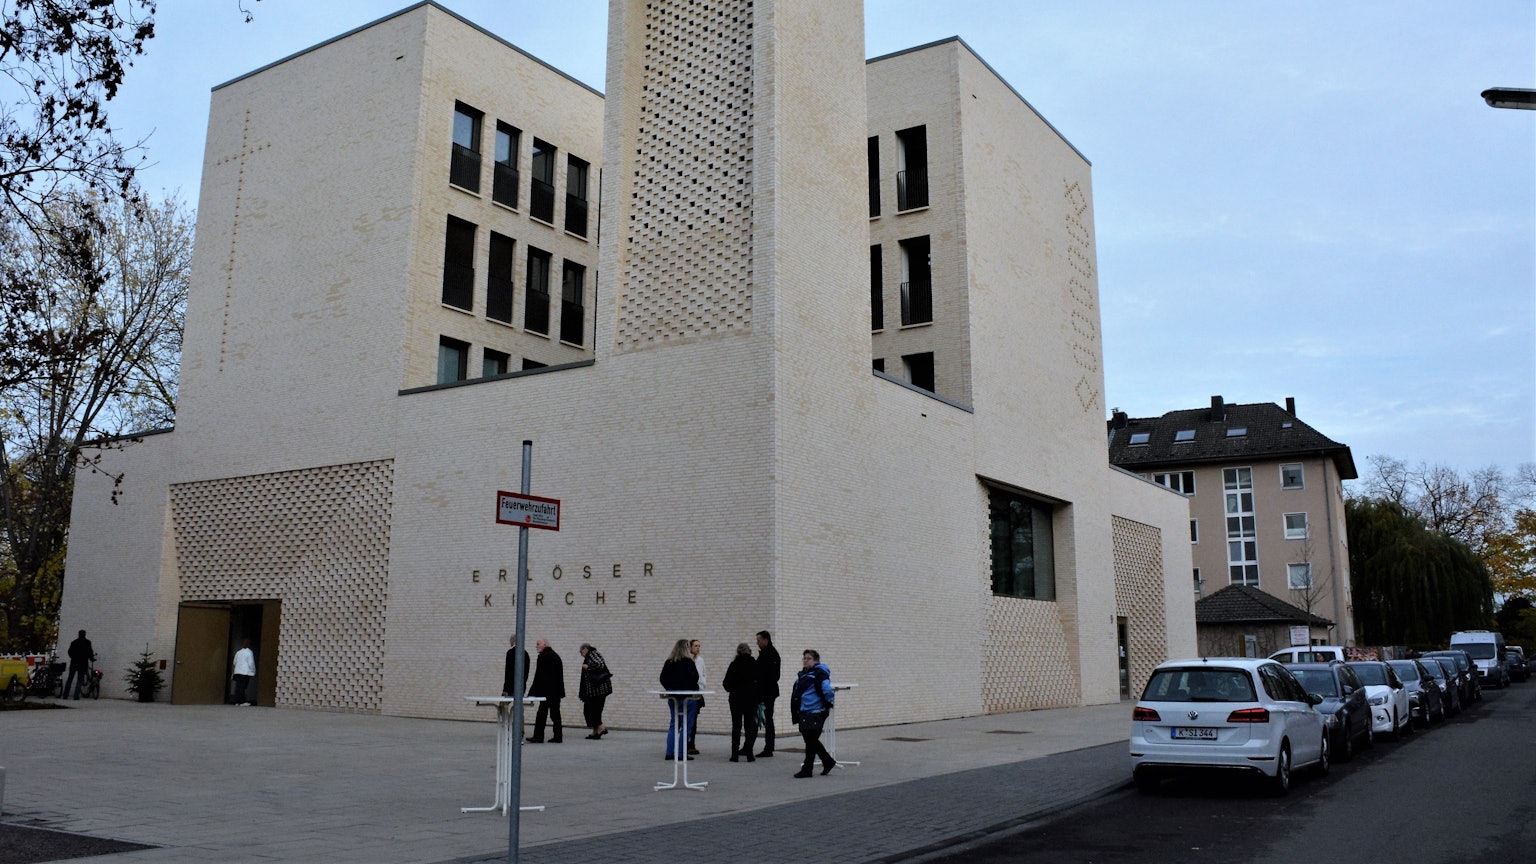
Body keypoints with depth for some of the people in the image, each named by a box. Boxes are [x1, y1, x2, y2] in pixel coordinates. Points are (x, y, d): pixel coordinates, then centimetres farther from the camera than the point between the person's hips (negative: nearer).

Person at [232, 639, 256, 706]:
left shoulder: (238, 652, 11)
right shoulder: (249, 652, -7)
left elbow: (234, 662, 19)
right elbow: (251, 663, -9)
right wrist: (253, 672, -1)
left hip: (238, 671, 6)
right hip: (245, 672, -6)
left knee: (238, 686, 7)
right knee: (242, 687, -7)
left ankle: (237, 701, 9)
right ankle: (242, 702, -8)